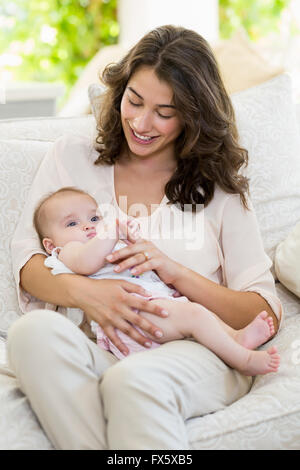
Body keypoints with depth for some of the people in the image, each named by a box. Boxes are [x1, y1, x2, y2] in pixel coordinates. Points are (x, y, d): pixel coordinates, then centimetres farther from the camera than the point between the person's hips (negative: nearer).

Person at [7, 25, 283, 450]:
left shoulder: (219, 188, 13)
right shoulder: (73, 156, 17)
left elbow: (266, 315, 6)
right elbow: (26, 259, 8)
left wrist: (177, 273, -10)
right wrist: (82, 291, -14)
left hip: (196, 354, -2)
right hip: (94, 347, 3)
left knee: (132, 378, -38)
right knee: (33, 331, -33)